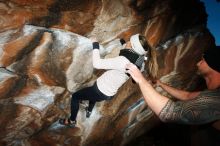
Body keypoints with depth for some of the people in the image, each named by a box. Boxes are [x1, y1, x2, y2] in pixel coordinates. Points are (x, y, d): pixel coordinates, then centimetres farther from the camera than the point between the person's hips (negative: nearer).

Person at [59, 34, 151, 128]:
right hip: (110, 93, 8)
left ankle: (72, 121, 32)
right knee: (93, 90, 41)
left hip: (100, 92, -8)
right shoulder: (138, 62, -10)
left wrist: (95, 45, -21)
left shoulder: (123, 61, -35)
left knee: (75, 96, 14)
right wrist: (123, 43, 10)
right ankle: (89, 111, 60)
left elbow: (97, 63, -32)